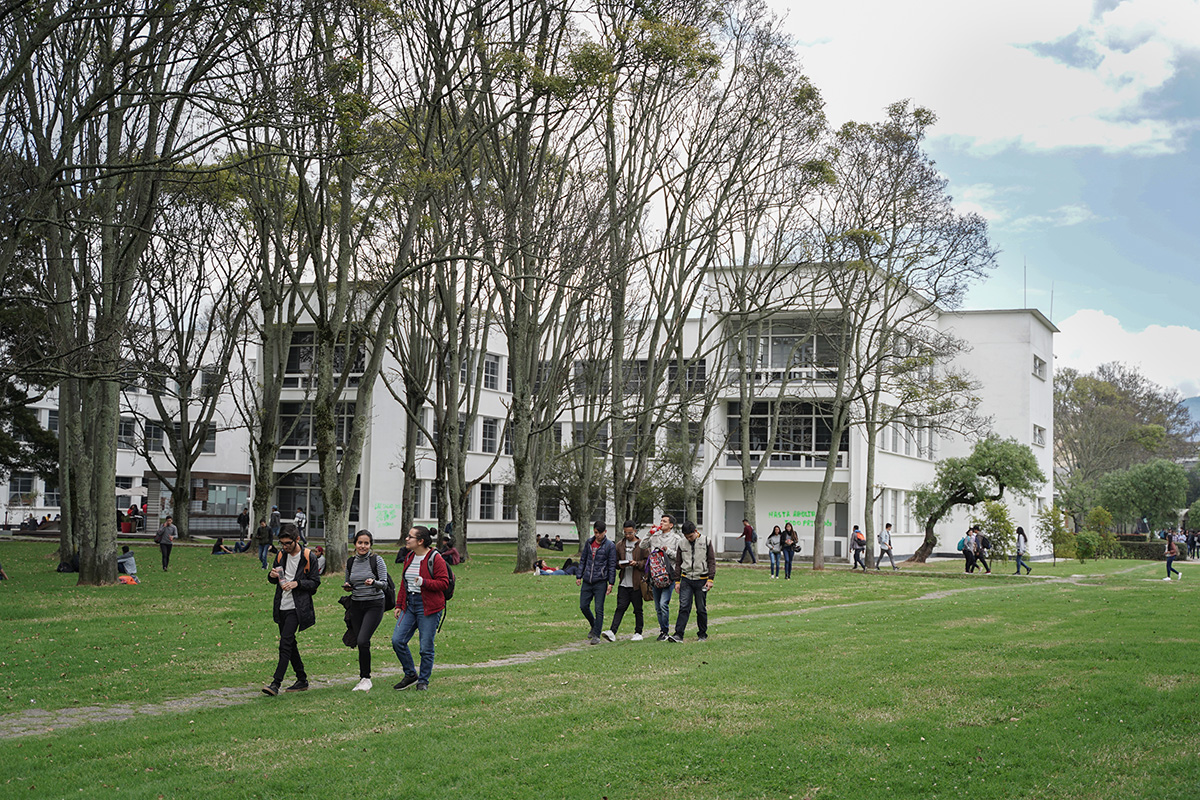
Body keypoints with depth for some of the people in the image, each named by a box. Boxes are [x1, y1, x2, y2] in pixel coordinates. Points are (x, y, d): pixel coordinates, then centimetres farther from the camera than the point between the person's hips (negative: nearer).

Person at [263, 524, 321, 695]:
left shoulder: (308, 557, -8)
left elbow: (315, 582, -5)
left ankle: (276, 683, -19)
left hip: (297, 608, -7)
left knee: (285, 642, -16)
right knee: (289, 644, 11)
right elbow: (274, 579, 18)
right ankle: (302, 680, 23)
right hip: (282, 607, 7)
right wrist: (272, 576, -6)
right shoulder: (281, 555, 9)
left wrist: (297, 583, -20)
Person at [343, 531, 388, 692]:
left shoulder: (377, 560, -5)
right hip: (356, 605, 5)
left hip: (374, 604, -5)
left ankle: (365, 678, -9)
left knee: (363, 641, -18)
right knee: (362, 643, 6)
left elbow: (384, 583, -8)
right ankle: (363, 679, 16)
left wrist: (373, 582, -27)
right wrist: (347, 586, -2)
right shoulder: (350, 562, 8)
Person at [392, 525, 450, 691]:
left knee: (426, 646, -1)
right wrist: (399, 605, 16)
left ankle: (423, 681, 15)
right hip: (409, 605, 7)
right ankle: (410, 675, 15)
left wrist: (424, 582, -25)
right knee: (397, 640, -2)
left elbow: (444, 583, -13)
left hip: (428, 608, -7)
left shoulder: (435, 558, -10)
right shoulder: (409, 557, 12)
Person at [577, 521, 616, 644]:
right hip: (587, 581, 5)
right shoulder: (589, 543, 10)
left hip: (600, 582, -5)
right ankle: (593, 626, 30)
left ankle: (596, 635, 1)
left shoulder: (610, 546, -3)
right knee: (583, 606, 6)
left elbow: (612, 565, -4)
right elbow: (583, 560, 17)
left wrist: (611, 583, -8)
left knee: (599, 609, -4)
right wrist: (579, 576, 12)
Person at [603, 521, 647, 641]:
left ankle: (638, 633, 17)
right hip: (623, 583, 3)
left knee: (637, 609, 6)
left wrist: (637, 563, -17)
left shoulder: (642, 545, 0)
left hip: (636, 583, -3)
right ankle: (612, 632, -11)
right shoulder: (620, 545, 12)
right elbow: (615, 561, 19)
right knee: (620, 607, -4)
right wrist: (620, 564, -3)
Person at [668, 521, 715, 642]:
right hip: (686, 579, 1)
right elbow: (678, 563, 14)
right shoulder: (682, 544, 6)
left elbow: (712, 561, 1)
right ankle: (678, 634, -13)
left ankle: (702, 634, 18)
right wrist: (677, 581, 9)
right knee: (684, 607, -9)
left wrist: (710, 579, -6)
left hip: (701, 580, -1)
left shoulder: (706, 541, 0)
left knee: (701, 609, 5)